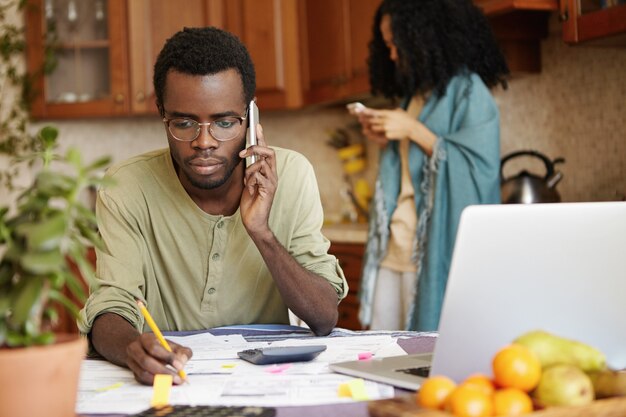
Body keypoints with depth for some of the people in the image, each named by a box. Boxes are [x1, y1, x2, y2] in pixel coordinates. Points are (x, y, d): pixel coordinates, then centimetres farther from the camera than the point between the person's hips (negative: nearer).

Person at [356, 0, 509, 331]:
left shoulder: (468, 91, -6)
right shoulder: (413, 95, 19)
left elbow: (480, 166, -16)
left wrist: (413, 131, -15)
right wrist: (386, 144, 8)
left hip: (436, 251, -8)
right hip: (396, 247, 8)